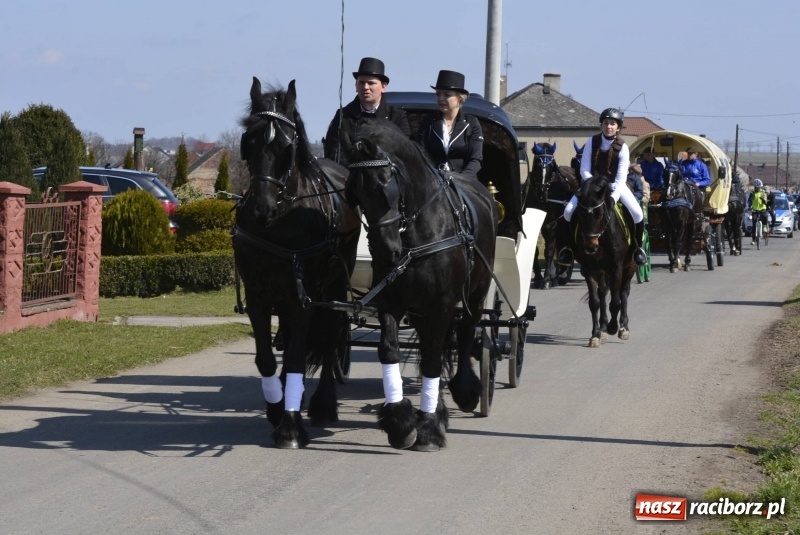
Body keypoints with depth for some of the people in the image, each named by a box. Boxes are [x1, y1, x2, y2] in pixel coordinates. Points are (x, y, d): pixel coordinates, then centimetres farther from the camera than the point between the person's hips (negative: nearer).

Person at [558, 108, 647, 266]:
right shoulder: (592, 142, -10)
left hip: (615, 185, -1)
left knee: (638, 214, -20)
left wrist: (613, 197, -31)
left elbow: (621, 177, -19)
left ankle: (638, 247, 4)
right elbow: (584, 170, -9)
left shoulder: (622, 147, -14)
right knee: (569, 211, -19)